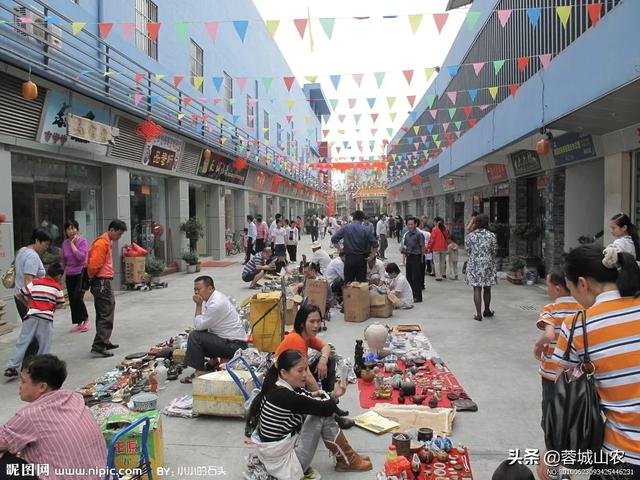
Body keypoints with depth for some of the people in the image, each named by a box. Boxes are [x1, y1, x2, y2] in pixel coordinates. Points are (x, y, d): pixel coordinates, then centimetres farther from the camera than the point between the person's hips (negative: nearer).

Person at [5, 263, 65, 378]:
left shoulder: (35, 282, 8)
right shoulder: (57, 287, 2)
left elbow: (21, 295, 10)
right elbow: (60, 304, 5)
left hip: (31, 316, 2)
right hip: (46, 318, -2)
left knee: (22, 342, 7)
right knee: (44, 345, 9)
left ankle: (11, 367, 5)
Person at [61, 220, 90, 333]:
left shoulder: (82, 241, -9)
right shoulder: (65, 243, 7)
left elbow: (81, 256, -23)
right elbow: (64, 261, 17)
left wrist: (72, 244, -16)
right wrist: (63, 274, 20)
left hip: (81, 273, -6)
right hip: (69, 275, 6)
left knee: (77, 297, -15)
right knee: (72, 300, 6)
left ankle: (86, 320, 5)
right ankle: (79, 323, 18)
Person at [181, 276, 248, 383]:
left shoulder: (216, 304, -23)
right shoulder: (214, 296, 8)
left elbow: (198, 325, -16)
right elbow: (202, 324, 17)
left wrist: (198, 305, -11)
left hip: (234, 345, -10)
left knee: (194, 336, -14)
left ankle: (199, 372, -7)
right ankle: (214, 360, 22)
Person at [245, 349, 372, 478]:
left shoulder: (276, 387, -2)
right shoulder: (285, 396, -27)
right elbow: (325, 409, -18)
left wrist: (311, 396, -5)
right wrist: (334, 396, 2)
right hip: (282, 462, -9)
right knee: (323, 415, -8)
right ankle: (348, 461, 11)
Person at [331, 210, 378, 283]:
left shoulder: (345, 228, -3)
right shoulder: (365, 229, -5)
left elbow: (333, 239, -4)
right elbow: (375, 244, -8)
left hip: (349, 258, 1)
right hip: (361, 258, -1)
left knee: (348, 282, 9)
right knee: (361, 282, 7)